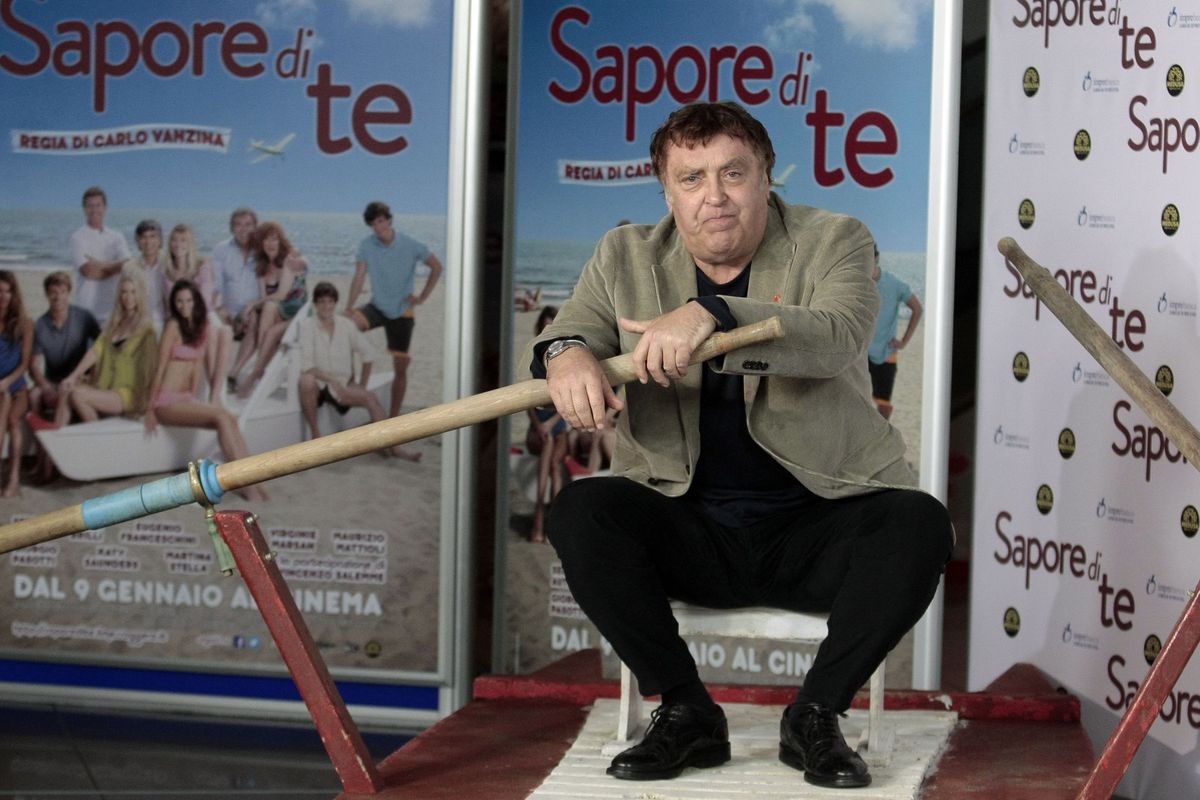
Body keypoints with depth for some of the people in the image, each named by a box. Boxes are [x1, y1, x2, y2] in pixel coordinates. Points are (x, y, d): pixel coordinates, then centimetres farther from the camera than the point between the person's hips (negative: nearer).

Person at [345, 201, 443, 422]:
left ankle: (393, 416, 11)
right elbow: (359, 277, -11)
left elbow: (436, 267, 0)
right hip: (378, 306, 1)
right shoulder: (366, 246, -8)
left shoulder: (410, 246, -12)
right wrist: (348, 308, -19)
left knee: (400, 366, 0)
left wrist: (422, 296, -4)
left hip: (402, 311, -1)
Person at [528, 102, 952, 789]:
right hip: (691, 534, 2)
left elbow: (837, 336, -22)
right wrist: (566, 353, -29)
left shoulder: (834, 242, -1)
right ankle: (687, 712, -12)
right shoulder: (625, 258, 10)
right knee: (581, 512, -25)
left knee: (919, 524, -30)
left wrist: (713, 314, -38)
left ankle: (815, 715, -12)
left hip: (817, 526, -2)